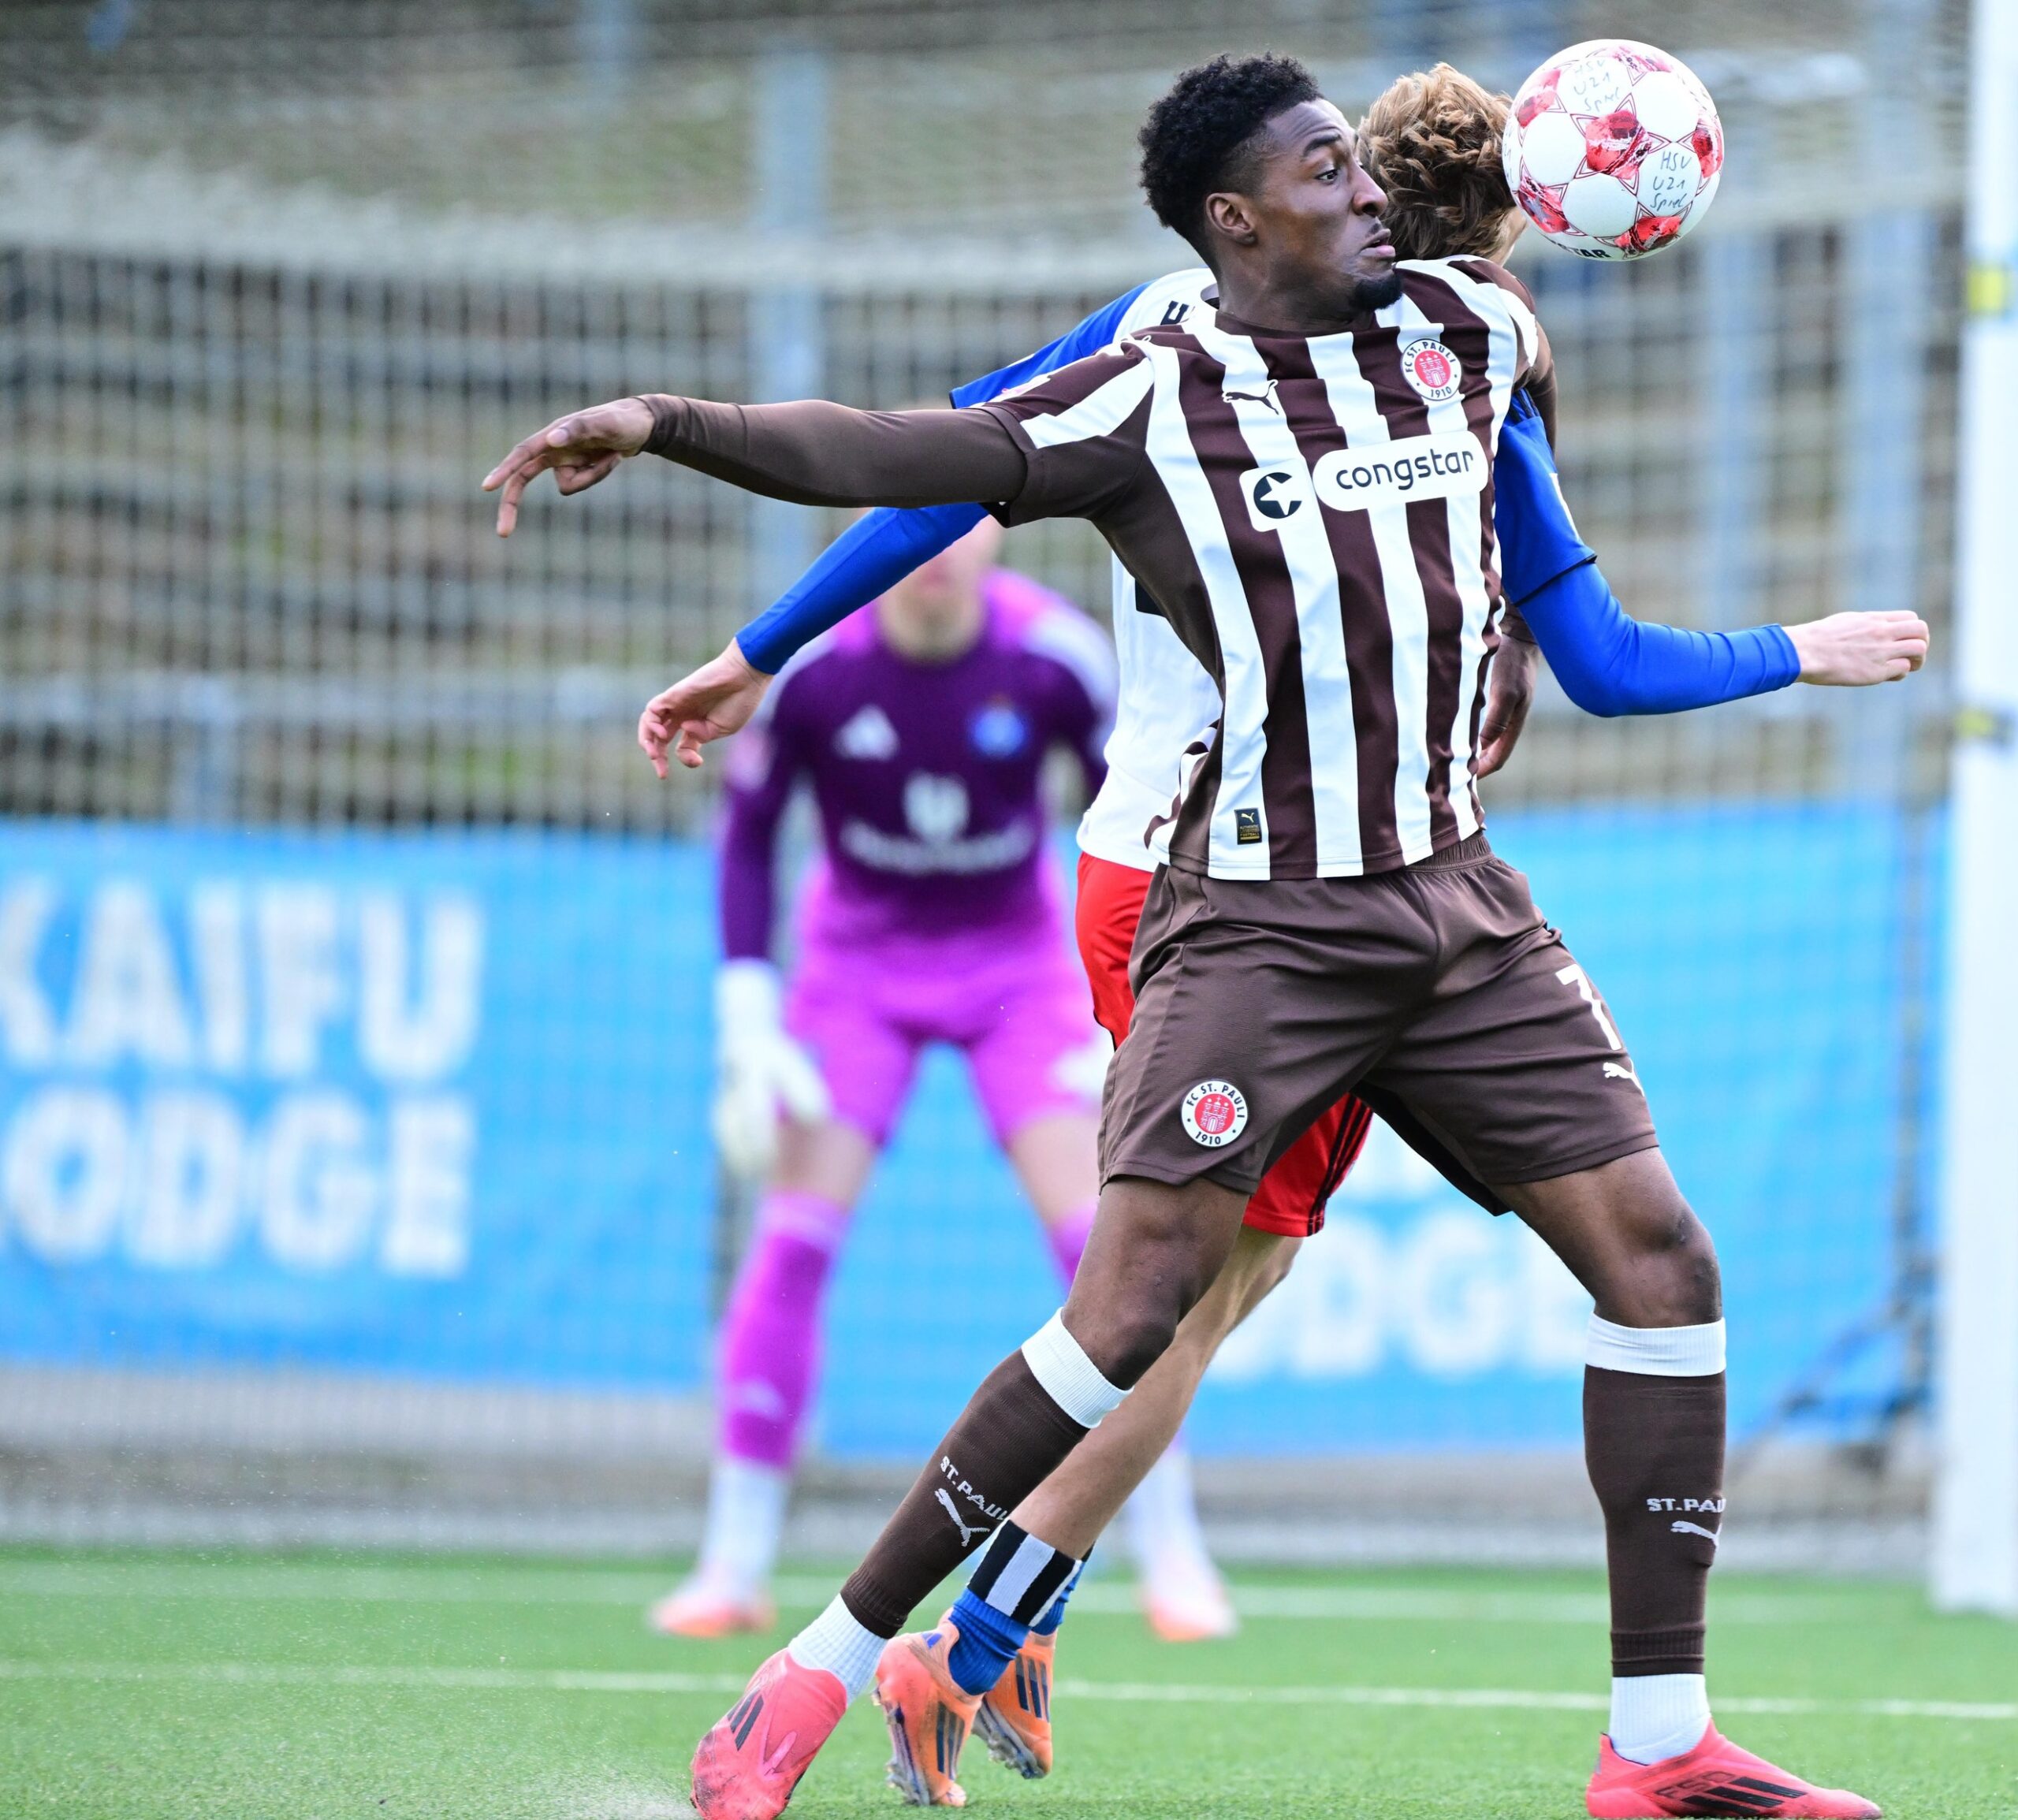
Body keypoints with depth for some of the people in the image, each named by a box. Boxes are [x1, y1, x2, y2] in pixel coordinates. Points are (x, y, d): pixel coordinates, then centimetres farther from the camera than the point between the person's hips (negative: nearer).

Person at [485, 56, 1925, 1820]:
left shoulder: (1465, 326, 9)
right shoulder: (1152, 399, -7)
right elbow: (901, 453, -13)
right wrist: (673, 424, -24)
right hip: (1260, 922, -6)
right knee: (1133, 1309, -17)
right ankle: (816, 1679, -9)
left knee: (1658, 1254, -2)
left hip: (1461, 909, 6)